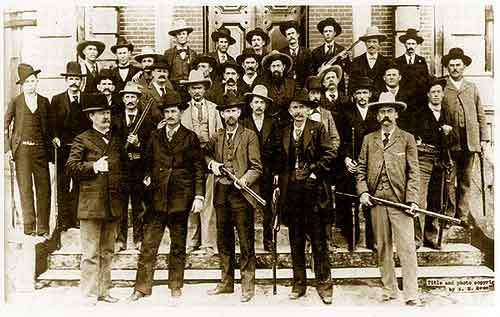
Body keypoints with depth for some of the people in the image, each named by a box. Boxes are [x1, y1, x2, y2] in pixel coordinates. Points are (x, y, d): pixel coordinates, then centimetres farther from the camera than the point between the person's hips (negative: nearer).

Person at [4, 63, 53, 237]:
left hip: (41, 149, 2)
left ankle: (43, 229, 7)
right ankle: (29, 228, 7)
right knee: (26, 189, -1)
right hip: (22, 150, -1)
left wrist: (50, 148, 5)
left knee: (44, 189, -1)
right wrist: (8, 148, -1)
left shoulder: (44, 101, 11)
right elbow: (6, 125, 8)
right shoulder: (15, 102, 6)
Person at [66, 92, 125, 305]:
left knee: (107, 251, 14)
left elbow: (124, 166, 24)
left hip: (113, 204, 6)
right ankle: (89, 294, 10)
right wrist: (93, 166, -19)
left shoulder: (117, 139, 16)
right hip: (91, 204, -5)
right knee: (91, 253, 0)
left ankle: (103, 291, 24)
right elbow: (71, 167, -7)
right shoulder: (83, 140, 0)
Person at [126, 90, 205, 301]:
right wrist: (147, 177, 0)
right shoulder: (155, 137, 11)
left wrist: (199, 196, -6)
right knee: (149, 244, 1)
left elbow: (199, 168, 1)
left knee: (178, 245, 9)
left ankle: (175, 286, 23)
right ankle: (142, 287, 12)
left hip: (181, 198, -2)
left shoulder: (190, 137, 3)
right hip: (157, 197, 2)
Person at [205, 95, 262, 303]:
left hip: (242, 194, -4)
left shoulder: (250, 136, 1)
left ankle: (248, 286, 11)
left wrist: (245, 180, -23)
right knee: (223, 241, 12)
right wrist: (211, 163, 5)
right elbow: (205, 154, 28)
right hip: (221, 194, 5)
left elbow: (256, 167, -5)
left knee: (246, 242, -1)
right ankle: (227, 282, 25)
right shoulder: (216, 137, 14)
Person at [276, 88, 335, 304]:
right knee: (295, 240, 10)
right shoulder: (285, 132, 14)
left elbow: (329, 154, -3)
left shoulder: (317, 128, 2)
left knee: (318, 238, 0)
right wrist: (279, 184, 9)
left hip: (312, 187, -4)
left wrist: (313, 171, -9)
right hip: (291, 189, 4)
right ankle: (299, 283, 20)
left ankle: (324, 283, 11)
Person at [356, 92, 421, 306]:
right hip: (376, 200, 3)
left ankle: (411, 295, 3)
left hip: (400, 200, -2)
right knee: (382, 247, 9)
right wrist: (362, 191, -3)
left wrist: (412, 199, -8)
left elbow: (413, 172, 2)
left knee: (406, 248, -4)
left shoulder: (407, 139, 7)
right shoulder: (369, 140, 14)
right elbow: (361, 169, 13)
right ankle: (389, 290, 20)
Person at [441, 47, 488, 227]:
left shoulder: (472, 88, 14)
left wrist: (483, 138, 8)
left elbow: (480, 115, 15)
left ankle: (462, 216, 16)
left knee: (465, 181, 8)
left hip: (470, 142, 3)